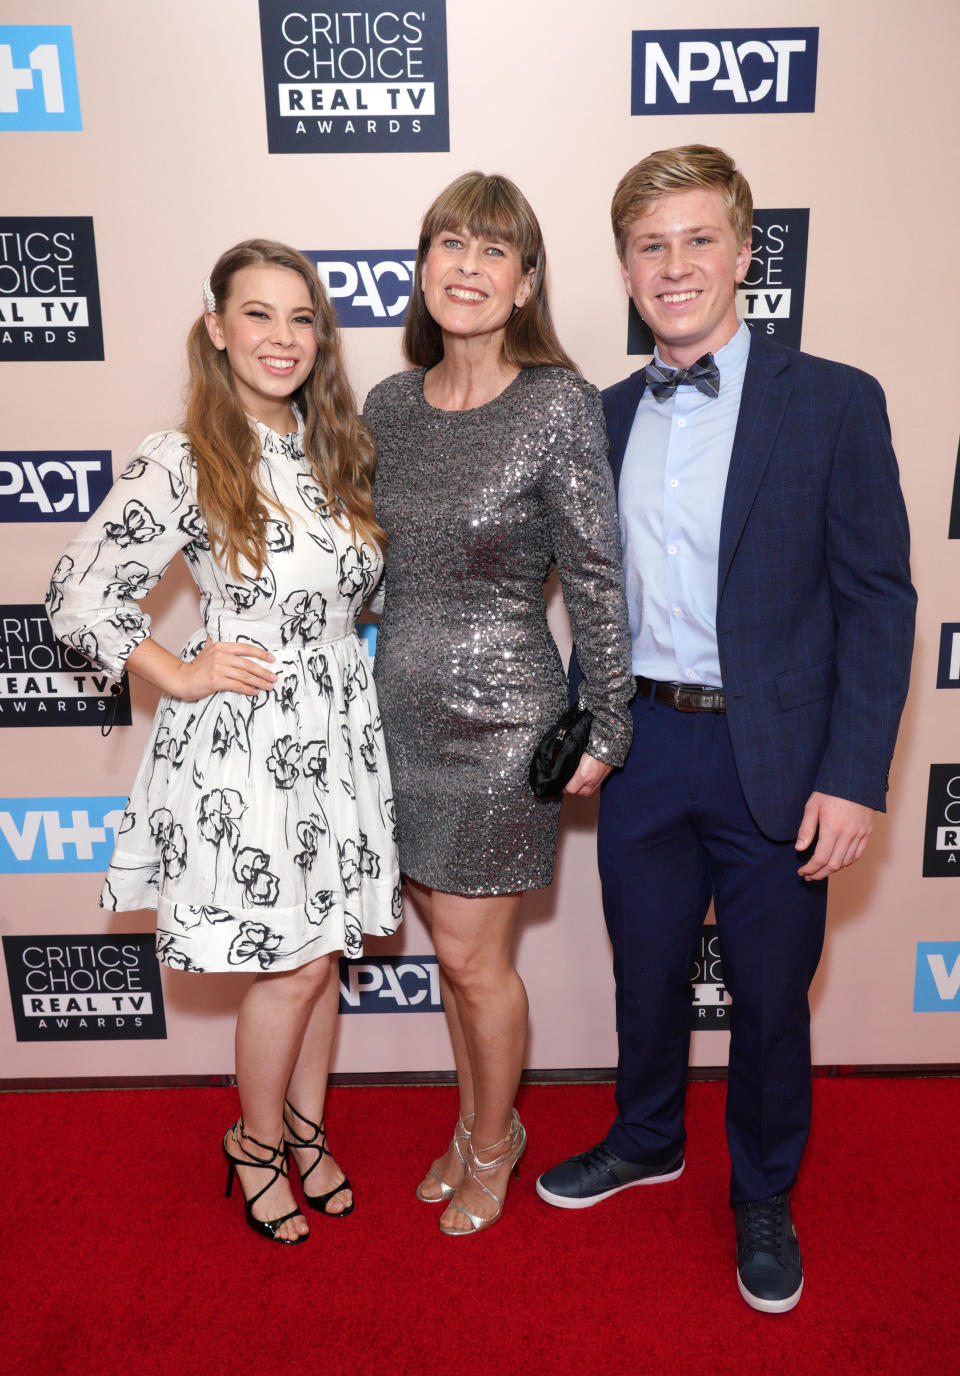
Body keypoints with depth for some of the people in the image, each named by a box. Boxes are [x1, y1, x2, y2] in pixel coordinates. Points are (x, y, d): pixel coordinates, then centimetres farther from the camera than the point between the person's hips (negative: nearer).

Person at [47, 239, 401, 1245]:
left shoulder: (338, 450, 7)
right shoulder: (183, 462, -13)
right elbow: (80, 597, -10)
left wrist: (342, 656, 8)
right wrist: (182, 677, -9)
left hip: (340, 733, 6)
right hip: (245, 745, -6)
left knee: (324, 950, 16)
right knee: (295, 963, 4)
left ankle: (306, 1127, 38)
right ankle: (256, 1141, 32)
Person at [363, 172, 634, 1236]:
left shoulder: (560, 405, -12)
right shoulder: (389, 406, 4)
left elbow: (595, 579, -9)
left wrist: (606, 730, -7)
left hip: (499, 716, -5)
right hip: (399, 708, 5)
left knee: (472, 959, 7)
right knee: (448, 941, 19)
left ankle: (494, 1141, 35)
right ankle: (474, 1121, 42)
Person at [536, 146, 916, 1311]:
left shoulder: (831, 403, -6)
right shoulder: (608, 415, 7)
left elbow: (877, 601, -8)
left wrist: (853, 778, -13)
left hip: (773, 755, -3)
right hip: (642, 743, 4)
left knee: (769, 995, 12)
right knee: (645, 971, 19)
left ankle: (764, 1195, 38)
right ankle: (647, 1140, 45)